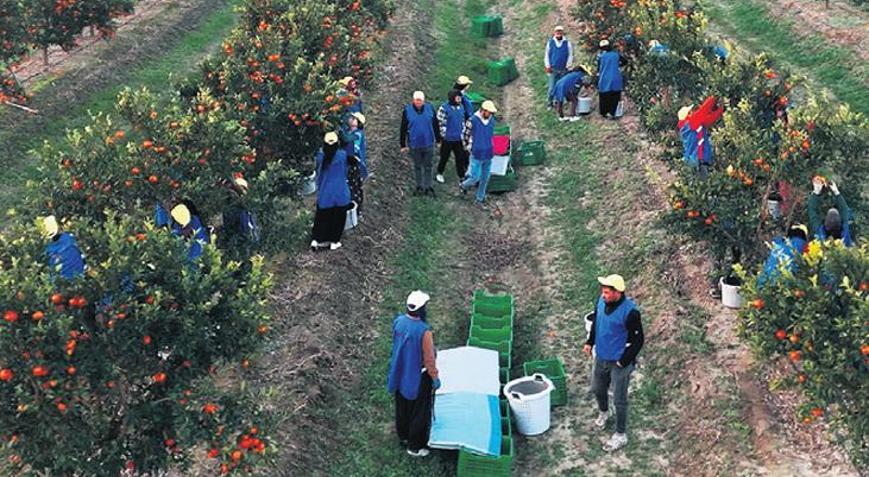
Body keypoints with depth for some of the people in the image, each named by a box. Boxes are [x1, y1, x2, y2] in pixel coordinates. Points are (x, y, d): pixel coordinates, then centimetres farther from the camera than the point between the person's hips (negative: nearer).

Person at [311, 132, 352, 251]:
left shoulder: (321, 156, -11)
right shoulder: (342, 155, -17)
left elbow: (318, 174, 2)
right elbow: (345, 171, -1)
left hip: (325, 193, 2)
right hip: (340, 192, -2)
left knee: (322, 216, 17)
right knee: (338, 217, 14)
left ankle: (316, 240, 15)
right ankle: (334, 242, 23)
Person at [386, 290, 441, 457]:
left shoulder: (398, 321, -13)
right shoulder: (424, 331, -32)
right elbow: (429, 359, -22)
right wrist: (435, 378, -7)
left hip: (400, 373, 6)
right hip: (418, 378, -6)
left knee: (402, 406, 25)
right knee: (420, 412, 13)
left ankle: (403, 436, 45)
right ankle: (415, 446, 26)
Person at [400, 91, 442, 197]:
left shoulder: (430, 108, -5)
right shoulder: (407, 110, -8)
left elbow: (436, 125, 5)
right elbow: (403, 129, -2)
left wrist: (438, 139, 9)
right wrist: (403, 145, -1)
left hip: (428, 143, 0)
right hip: (414, 144, 0)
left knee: (428, 166, 10)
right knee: (417, 166, 14)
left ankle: (428, 187, 21)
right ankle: (419, 187, 27)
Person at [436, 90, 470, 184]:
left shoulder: (461, 107, 7)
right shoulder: (444, 108, -13)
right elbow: (441, 123, -12)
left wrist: (462, 133, 13)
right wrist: (444, 135, -12)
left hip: (458, 139, 5)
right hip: (447, 139, -5)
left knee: (461, 158, 5)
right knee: (444, 157, 8)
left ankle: (461, 176, 13)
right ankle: (439, 174, 28)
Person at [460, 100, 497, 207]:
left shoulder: (492, 120, 2)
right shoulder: (473, 121, -16)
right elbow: (466, 135, -6)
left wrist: (491, 148, 14)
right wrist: (469, 148, -2)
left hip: (488, 155, 6)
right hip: (477, 155, -5)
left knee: (485, 178, 11)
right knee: (475, 177, -4)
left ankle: (480, 199, 25)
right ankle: (464, 185, 28)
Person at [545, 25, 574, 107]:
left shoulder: (567, 43, 2)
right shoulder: (550, 42, 3)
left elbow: (570, 55, 5)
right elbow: (546, 55, 8)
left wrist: (567, 66, -2)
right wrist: (548, 66, 1)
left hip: (563, 69, 0)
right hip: (552, 69, 0)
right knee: (551, 87, -2)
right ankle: (549, 102, 10)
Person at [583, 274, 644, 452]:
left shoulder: (630, 312, -28)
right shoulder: (601, 301, -9)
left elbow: (638, 339, -19)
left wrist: (624, 361, -16)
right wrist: (590, 342, 7)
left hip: (619, 363, -7)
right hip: (601, 357, 7)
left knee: (619, 400, 7)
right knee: (597, 389, 26)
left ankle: (621, 436, 24)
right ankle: (603, 412, 57)